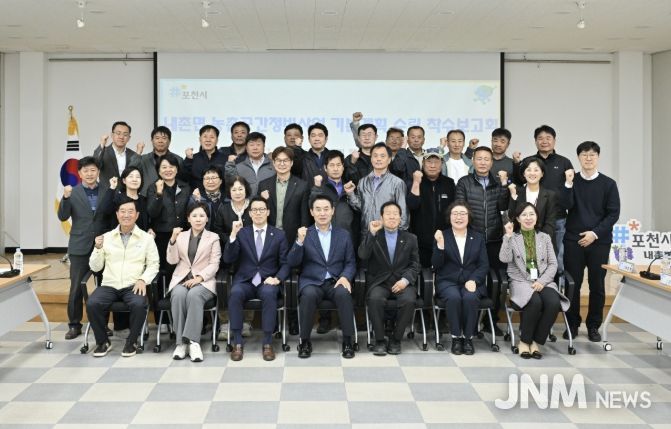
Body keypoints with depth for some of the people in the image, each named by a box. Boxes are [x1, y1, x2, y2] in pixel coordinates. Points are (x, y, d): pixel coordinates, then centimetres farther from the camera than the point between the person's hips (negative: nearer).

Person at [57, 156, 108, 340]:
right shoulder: (73, 192, 2)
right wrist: (65, 198, -21)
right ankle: (74, 325, 13)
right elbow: (63, 217, -5)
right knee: (76, 288, 2)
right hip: (79, 247, -1)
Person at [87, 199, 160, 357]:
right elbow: (95, 267, 9)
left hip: (133, 286, -2)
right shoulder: (106, 237, 10)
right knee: (92, 304, -26)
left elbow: (153, 265, 3)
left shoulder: (146, 238, 6)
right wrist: (98, 249, -8)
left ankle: (132, 342, -8)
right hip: (109, 285, 2)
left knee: (139, 305, -33)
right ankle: (102, 341, -2)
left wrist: (143, 279, -14)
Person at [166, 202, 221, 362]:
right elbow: (172, 260, 7)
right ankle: (181, 341, -29)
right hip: (181, 279, 2)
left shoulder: (213, 238, 10)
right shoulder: (181, 236, 17)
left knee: (194, 295, -35)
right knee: (178, 295, -32)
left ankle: (193, 341, -36)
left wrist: (199, 278, -16)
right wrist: (173, 240, -8)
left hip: (203, 281, -2)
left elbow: (214, 265, 0)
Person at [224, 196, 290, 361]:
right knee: (235, 293, -33)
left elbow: (285, 263, 6)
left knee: (269, 293, -36)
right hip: (244, 281, 1)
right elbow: (228, 259, 0)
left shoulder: (279, 235, 10)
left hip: (267, 282, -1)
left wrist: (277, 278, -14)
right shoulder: (242, 233, 11)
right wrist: (233, 235, -13)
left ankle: (267, 343, -27)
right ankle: (237, 343, -25)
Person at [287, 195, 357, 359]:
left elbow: (350, 263, 10)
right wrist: (300, 241, -18)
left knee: (344, 293, -32)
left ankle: (347, 341, -19)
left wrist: (345, 277, -12)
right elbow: (292, 262, -2)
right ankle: (305, 341, -17)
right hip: (312, 283, -1)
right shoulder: (304, 234, 8)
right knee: (308, 295, -34)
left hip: (335, 283, 1)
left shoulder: (343, 235, 13)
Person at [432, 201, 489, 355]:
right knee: (454, 297, -33)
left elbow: (484, 265, 6)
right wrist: (440, 245, -17)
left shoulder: (478, 238, 13)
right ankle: (456, 337, -18)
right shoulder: (442, 236, 7)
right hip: (448, 282, -1)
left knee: (470, 297, -32)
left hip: (471, 282, 1)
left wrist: (473, 280, -13)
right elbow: (436, 265, -1)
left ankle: (468, 338, -16)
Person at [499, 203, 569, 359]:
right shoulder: (512, 237, 8)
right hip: (521, 281, -2)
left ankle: (537, 341, -13)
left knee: (554, 303, -30)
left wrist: (541, 281, -9)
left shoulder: (545, 237, 15)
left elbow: (553, 264, 8)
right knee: (535, 302, -35)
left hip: (543, 281, 3)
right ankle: (524, 341, -13)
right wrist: (508, 235, -12)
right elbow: (504, 259, -9)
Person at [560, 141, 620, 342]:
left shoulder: (608, 184, 3)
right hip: (573, 240, 1)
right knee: (572, 283, 2)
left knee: (597, 285, 4)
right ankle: (572, 324, 14)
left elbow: (613, 213, -1)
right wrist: (569, 184, -19)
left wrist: (595, 233, -10)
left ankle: (593, 326, 15)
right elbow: (565, 205, -8)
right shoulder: (572, 181, 6)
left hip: (599, 241, 0)